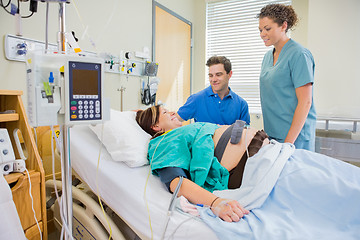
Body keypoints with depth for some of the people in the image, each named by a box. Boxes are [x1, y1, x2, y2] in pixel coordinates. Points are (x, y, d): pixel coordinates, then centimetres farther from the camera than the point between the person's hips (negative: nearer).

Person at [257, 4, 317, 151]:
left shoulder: (298, 54, -10)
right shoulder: (268, 56, 13)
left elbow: (305, 102, -15)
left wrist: (288, 142, -18)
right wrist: (267, 131, 14)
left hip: (295, 135, -6)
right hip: (271, 133, 7)